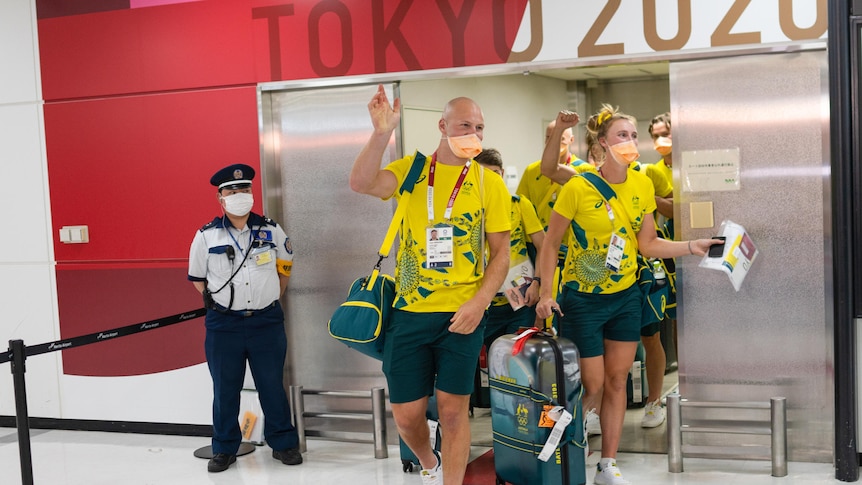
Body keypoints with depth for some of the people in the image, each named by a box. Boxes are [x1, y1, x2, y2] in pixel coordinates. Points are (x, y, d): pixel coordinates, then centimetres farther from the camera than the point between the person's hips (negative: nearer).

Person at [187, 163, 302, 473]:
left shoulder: (271, 231, 1)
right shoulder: (206, 236, -4)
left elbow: (284, 266, 18)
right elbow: (197, 277, 8)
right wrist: (219, 303, 5)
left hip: (266, 322, 1)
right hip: (223, 325, 0)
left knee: (272, 386, 7)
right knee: (225, 390, 8)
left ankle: (283, 443, 20)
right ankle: (224, 449, 21)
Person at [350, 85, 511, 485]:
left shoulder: (490, 184, 2)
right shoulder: (411, 169, 2)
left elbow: (501, 253, 1)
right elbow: (361, 184, -17)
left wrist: (479, 302, -12)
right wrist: (382, 132, -27)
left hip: (461, 314, -1)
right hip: (409, 312, 1)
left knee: (453, 410, 1)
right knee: (406, 415, 9)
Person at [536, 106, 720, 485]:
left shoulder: (643, 185, -1)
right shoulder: (579, 186, -17)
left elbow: (648, 245, 3)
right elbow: (550, 243, -10)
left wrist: (691, 247, -10)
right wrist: (545, 293, -15)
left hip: (626, 295, 5)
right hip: (583, 299, -5)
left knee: (617, 381, 10)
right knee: (591, 386, 0)